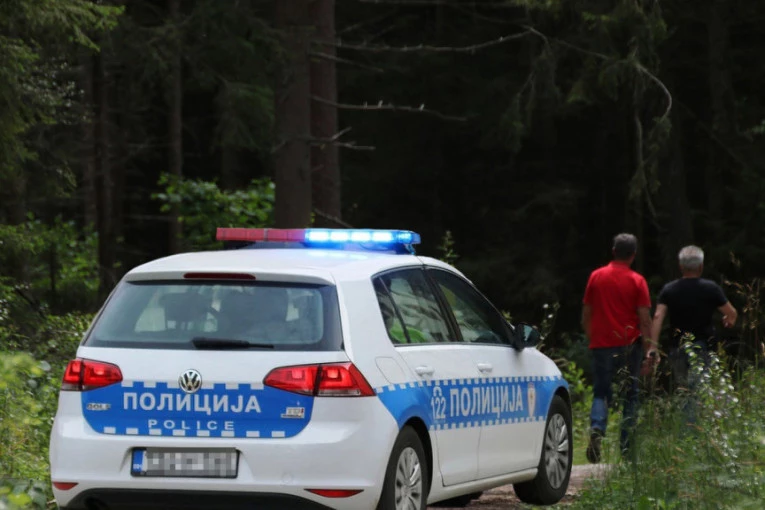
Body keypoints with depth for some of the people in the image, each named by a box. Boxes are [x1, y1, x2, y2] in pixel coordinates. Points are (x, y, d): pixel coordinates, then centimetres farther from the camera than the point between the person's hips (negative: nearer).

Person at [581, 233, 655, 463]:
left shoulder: (596, 276, 4)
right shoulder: (637, 281, -3)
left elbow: (586, 314, 9)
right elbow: (644, 318, -7)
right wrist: (648, 346, -1)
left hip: (601, 344, 2)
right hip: (629, 344, -2)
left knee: (601, 392, 7)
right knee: (630, 396, 7)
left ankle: (596, 428, -20)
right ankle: (626, 444, 5)